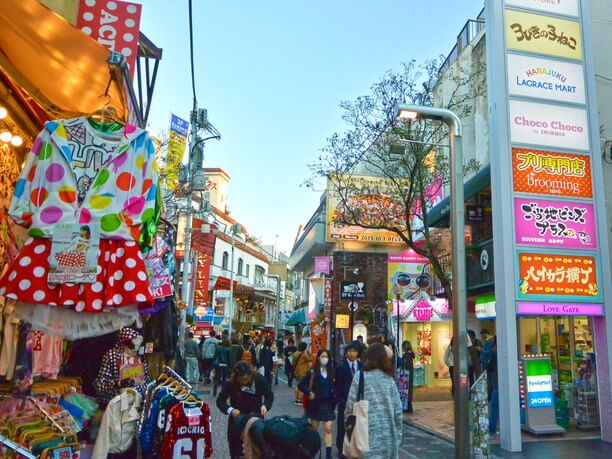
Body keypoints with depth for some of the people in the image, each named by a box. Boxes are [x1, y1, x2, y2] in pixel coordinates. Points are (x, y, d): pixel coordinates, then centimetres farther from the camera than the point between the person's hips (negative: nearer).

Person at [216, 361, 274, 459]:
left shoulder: (259, 379, -19)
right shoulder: (231, 383, -22)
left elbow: (270, 395, -8)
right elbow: (220, 400, -17)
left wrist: (265, 405, -27)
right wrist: (230, 410, -35)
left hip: (256, 416, 0)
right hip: (237, 417, 0)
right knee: (234, 440, 4)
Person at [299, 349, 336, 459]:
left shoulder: (331, 371, 1)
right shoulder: (313, 372, -7)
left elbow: (334, 387, 7)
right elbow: (301, 385, -7)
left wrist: (334, 401, -1)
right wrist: (309, 393, -15)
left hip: (328, 404, 2)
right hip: (316, 404, -2)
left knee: (329, 429, -5)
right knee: (313, 429, 12)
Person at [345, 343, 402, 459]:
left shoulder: (360, 376, -5)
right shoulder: (389, 379, 4)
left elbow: (350, 405, -6)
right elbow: (397, 409, 4)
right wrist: (397, 434, 13)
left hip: (367, 431, -3)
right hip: (387, 433, 3)